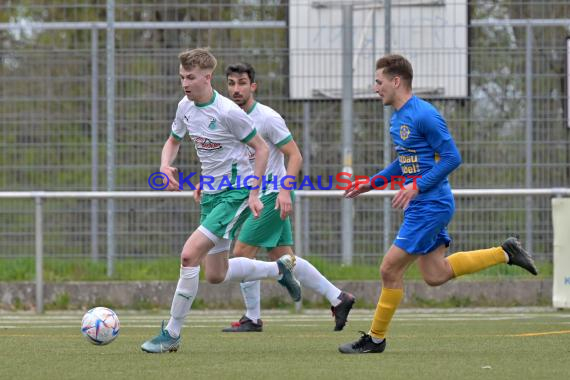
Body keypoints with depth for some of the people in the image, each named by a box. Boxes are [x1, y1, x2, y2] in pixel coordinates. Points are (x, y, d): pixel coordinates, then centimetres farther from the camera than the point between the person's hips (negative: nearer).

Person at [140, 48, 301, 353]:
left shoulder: (228, 112, -19)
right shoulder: (185, 106, 2)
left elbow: (261, 148, -10)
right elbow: (173, 141, 19)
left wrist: (253, 194, -14)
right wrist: (165, 166, -3)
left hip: (236, 193, -9)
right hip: (210, 194, 9)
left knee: (189, 254, -21)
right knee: (216, 275, 14)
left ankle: (172, 333, -12)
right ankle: (280, 268, 37)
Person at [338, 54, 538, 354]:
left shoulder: (424, 115, -17)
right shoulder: (397, 118, 12)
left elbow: (451, 158, -19)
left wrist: (416, 186, -24)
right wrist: (372, 183, 18)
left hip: (431, 205, -10)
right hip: (421, 206, 10)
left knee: (390, 269, -7)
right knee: (435, 275, 12)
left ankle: (375, 339, 4)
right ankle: (505, 253, 20)